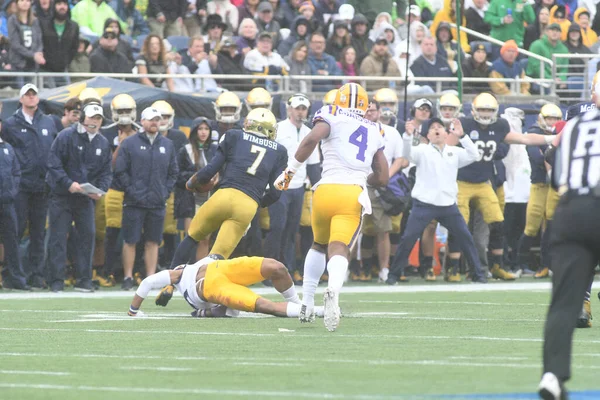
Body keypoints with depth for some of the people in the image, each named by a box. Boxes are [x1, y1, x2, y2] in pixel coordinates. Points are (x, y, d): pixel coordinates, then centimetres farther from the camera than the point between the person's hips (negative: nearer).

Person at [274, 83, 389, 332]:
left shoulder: (331, 118, 11)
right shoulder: (374, 132, 22)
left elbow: (312, 139, -11)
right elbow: (382, 178, 22)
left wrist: (290, 171, -2)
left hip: (326, 190, 0)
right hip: (354, 195, 0)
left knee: (319, 245, 24)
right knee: (339, 251, -12)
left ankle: (307, 304, 22)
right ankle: (333, 290, -45)